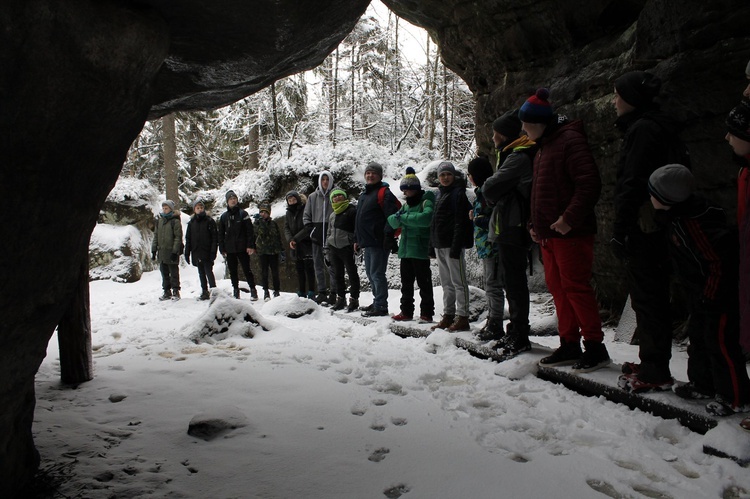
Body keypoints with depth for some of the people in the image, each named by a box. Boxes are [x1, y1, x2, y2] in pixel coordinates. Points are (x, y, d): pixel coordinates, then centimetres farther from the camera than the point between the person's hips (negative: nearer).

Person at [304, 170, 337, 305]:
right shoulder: (313, 197, 11)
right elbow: (306, 215, 16)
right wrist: (310, 229, 2)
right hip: (317, 235, 4)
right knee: (318, 264, 7)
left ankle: (334, 292, 0)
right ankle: (322, 292, 14)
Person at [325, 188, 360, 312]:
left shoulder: (352, 210, -2)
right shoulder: (332, 215, 19)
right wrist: (327, 249, 17)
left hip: (347, 247, -7)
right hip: (334, 248, 7)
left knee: (352, 274, -1)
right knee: (338, 275, 10)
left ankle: (354, 299, 6)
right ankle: (341, 299, 20)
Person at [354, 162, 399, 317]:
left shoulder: (384, 193, -8)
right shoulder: (364, 195, 20)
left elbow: (392, 216, -17)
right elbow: (359, 219, 26)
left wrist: (388, 236, -23)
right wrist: (357, 239, 24)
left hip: (378, 242, -10)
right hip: (367, 242, 10)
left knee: (377, 274, -8)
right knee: (370, 274, 15)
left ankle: (381, 306, -2)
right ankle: (377, 302, 26)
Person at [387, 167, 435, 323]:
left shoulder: (426, 202, -7)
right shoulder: (406, 205, 17)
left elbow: (426, 218, -28)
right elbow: (393, 222, 10)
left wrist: (404, 217, -20)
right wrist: (396, 217, -14)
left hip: (420, 250, -8)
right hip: (405, 250, 8)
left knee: (424, 283, -1)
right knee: (406, 283, 13)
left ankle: (427, 313, 6)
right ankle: (406, 311, 23)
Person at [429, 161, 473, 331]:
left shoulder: (458, 193, -8)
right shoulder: (441, 194, 18)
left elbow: (460, 222, -16)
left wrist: (456, 247, -22)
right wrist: (432, 244, 15)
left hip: (452, 244, -9)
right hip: (440, 244, 9)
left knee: (458, 282, -5)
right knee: (446, 283, 13)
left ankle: (462, 318, -1)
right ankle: (448, 316, 20)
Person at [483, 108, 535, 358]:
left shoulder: (518, 157, -13)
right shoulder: (518, 155, 21)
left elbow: (490, 189, -18)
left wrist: (488, 186, 2)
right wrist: (496, 198, 1)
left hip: (511, 228, -10)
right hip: (511, 228, 10)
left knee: (515, 283, -7)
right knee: (513, 282, 14)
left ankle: (519, 337, -1)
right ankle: (516, 333, 22)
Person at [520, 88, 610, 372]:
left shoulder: (569, 139, -10)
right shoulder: (543, 147, 20)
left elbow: (589, 183, -19)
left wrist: (569, 218, -23)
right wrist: (535, 224, 17)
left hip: (570, 232, -10)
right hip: (548, 233, 10)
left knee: (575, 287, -7)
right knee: (557, 287, 10)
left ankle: (595, 347, 3)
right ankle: (569, 346, 19)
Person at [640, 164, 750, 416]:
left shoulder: (691, 224, -30)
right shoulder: (676, 218, 0)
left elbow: (718, 261, -28)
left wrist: (710, 296, -21)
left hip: (719, 292, -10)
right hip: (701, 291, 10)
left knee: (720, 341, -3)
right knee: (698, 336, 18)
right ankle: (703, 383, 33)